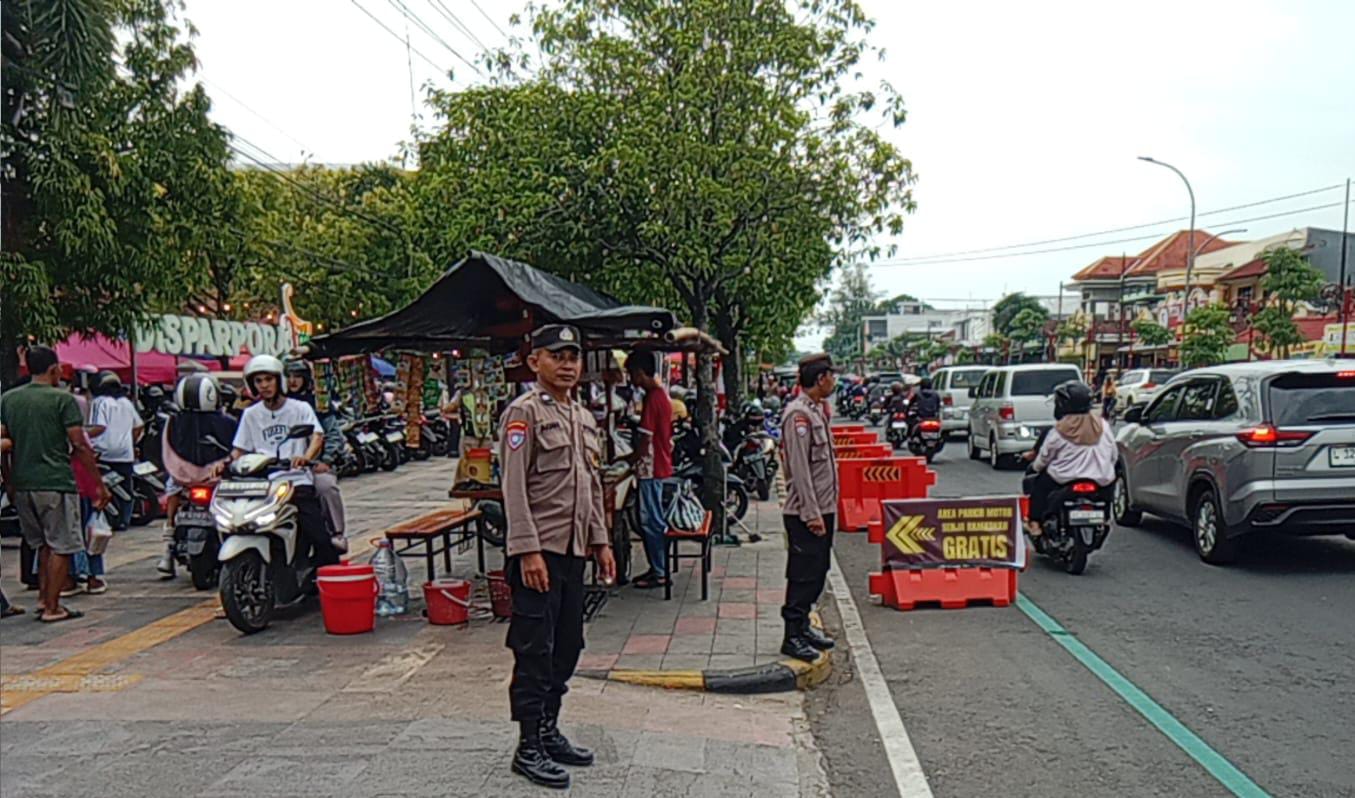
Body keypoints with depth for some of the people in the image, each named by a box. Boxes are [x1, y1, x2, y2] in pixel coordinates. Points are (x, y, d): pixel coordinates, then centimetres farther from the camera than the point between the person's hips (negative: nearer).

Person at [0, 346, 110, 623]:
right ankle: (52, 608, 4)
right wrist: (99, 483, -7)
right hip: (56, 482, -6)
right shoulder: (63, 399, -8)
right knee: (61, 546, 2)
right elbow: (79, 445, -11)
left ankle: (43, 598, 21)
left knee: (43, 544, 20)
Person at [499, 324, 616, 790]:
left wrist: (600, 542, 15)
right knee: (534, 651, 0)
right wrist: (528, 551, -20)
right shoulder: (524, 412, -9)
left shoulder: (584, 417, 15)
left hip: (574, 550, 8)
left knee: (567, 647, 15)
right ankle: (528, 748, 11)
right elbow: (513, 488, -15)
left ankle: (549, 731, 29)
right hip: (540, 552, -8)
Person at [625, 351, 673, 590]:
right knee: (654, 519, 15)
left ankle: (659, 573, 4)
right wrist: (636, 455, 18)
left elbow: (646, 440, -19)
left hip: (651, 469, -10)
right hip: (661, 466, 10)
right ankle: (657, 568, 22)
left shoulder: (652, 398, -18)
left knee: (651, 521, -2)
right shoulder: (662, 394, 12)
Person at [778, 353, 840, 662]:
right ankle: (793, 636, 3)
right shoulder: (798, 414, -17)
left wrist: (823, 510, 19)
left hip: (822, 509, 10)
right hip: (806, 513, -10)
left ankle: (803, 625, 26)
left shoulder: (816, 410, 15)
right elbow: (800, 469, -21)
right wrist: (812, 514, -22)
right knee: (804, 574, -5)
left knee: (817, 571, 16)